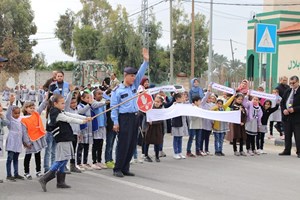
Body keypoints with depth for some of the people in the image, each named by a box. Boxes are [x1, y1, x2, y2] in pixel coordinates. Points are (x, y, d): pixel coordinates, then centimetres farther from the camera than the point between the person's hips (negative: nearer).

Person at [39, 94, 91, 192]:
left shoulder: (61, 112, 16)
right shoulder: (56, 113, -12)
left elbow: (73, 115, 14)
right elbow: (69, 119, -12)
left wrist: (85, 118, 7)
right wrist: (82, 121, -2)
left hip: (66, 139, 10)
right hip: (62, 140, -10)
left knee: (63, 160, 12)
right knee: (61, 160, -11)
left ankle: (60, 182, 17)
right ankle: (44, 179, -13)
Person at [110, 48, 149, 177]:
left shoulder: (134, 86, 13)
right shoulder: (117, 90, -4)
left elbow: (141, 74, 7)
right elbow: (114, 107, -6)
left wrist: (146, 61, -4)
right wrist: (115, 122, -12)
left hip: (134, 117, 7)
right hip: (124, 118, -7)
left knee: (132, 144, 7)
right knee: (123, 144, -7)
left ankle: (125, 168, 15)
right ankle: (117, 169, 2)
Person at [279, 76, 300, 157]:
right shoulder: (288, 91, 12)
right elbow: (282, 102, 15)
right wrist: (284, 109, -2)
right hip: (287, 116, 6)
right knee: (287, 135, 12)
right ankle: (287, 150, 21)